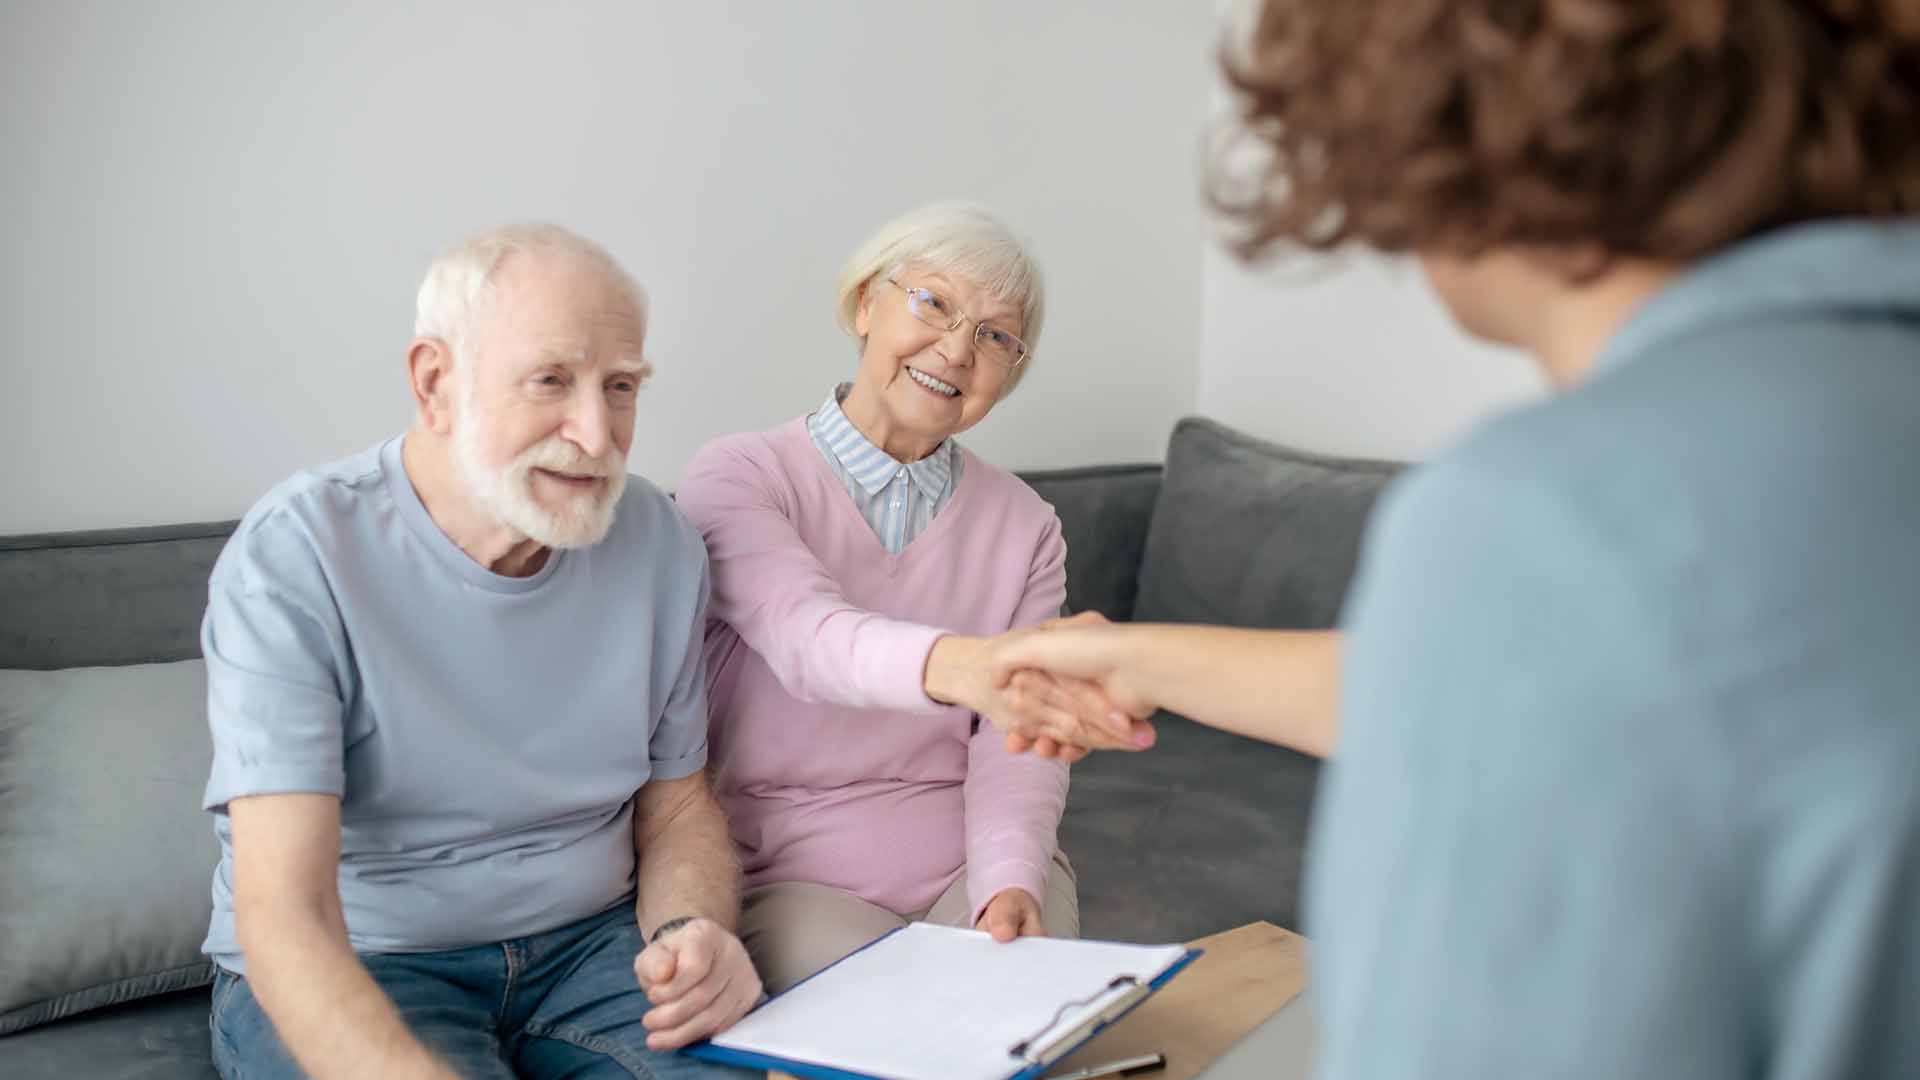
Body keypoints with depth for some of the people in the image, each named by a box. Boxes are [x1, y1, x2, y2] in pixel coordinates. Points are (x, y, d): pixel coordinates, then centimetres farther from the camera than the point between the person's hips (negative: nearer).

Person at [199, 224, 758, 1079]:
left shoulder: (658, 542, -2)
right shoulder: (292, 557, -17)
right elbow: (284, 915, -24)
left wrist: (690, 931, -14)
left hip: (589, 942, 3)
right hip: (348, 974, -3)